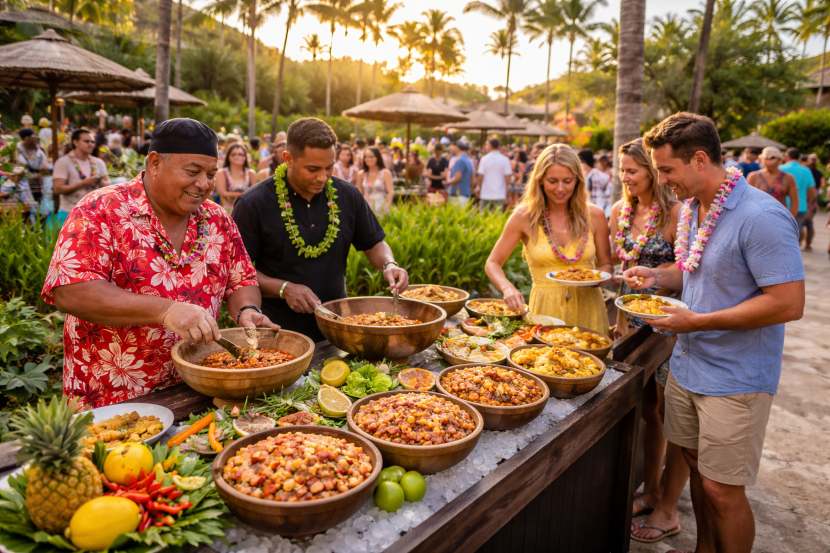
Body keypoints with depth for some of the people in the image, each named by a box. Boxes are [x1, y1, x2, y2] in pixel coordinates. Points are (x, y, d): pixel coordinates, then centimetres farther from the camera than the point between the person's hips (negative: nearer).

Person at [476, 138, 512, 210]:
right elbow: (508, 176, -3)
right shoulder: (505, 159, -1)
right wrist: (506, 189, 10)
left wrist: (478, 187, 10)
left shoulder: (484, 158, -4)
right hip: (500, 194, 1)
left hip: (486, 194, -1)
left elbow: (480, 175, -5)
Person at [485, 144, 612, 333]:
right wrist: (507, 287, -22)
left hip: (588, 308, 2)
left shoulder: (594, 216, -1)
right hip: (545, 308, -2)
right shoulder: (524, 216, -6)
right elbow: (492, 263, -2)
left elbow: (606, 265, 11)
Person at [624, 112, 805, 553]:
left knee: (722, 489, 4)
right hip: (687, 364, 8)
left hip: (734, 380, -8)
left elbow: (788, 303, -24)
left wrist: (697, 321, -22)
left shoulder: (760, 216, -22)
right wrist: (657, 276, 0)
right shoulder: (691, 207, 5)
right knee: (697, 466, 20)